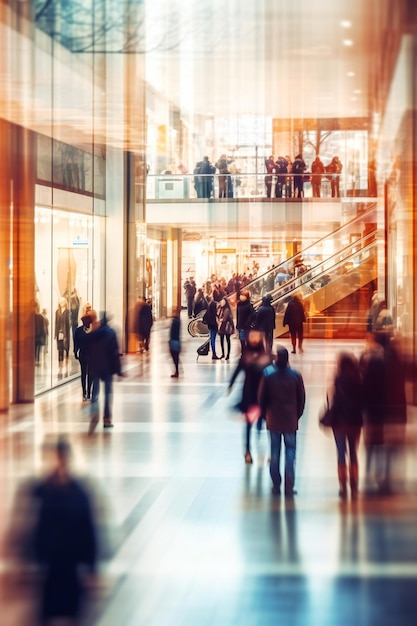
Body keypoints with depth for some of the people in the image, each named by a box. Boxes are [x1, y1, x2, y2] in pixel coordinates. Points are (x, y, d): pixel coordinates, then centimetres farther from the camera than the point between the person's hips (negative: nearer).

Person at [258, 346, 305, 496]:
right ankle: (289, 488, 3)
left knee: (275, 452, 12)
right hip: (290, 420, -1)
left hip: (273, 420, 1)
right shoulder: (295, 376, -10)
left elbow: (261, 397, -2)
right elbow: (301, 398, -2)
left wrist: (265, 413, 14)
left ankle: (276, 486, 17)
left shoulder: (267, 374, -9)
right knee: (290, 451, 6)